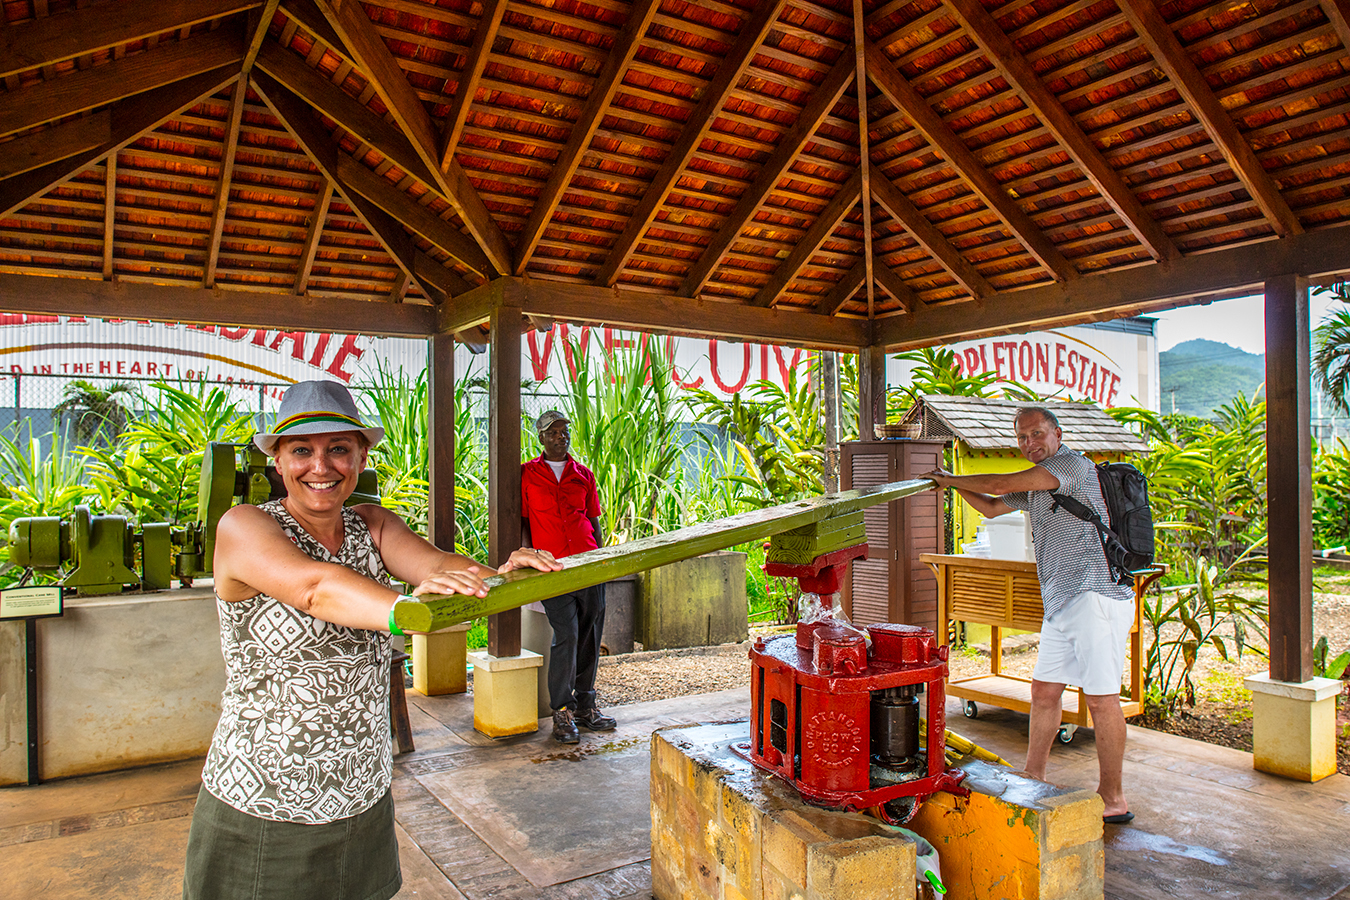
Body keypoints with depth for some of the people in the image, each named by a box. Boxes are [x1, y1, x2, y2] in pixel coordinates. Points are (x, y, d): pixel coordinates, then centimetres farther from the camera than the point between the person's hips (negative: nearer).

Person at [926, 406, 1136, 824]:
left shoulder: (1074, 464, -9)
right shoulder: (1036, 485, 19)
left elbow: (1002, 484, -14)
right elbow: (992, 506, 30)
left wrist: (951, 478, 0)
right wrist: (953, 484, 16)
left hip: (1096, 596, -9)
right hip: (1061, 605, 9)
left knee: (1101, 697, -4)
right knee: (1044, 689, 12)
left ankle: (1113, 799, 6)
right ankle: (1033, 781, 24)